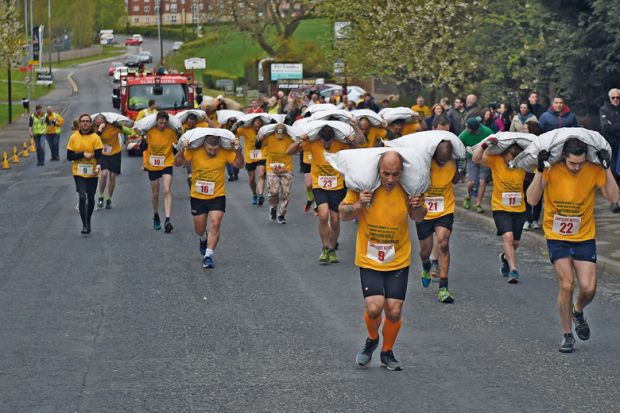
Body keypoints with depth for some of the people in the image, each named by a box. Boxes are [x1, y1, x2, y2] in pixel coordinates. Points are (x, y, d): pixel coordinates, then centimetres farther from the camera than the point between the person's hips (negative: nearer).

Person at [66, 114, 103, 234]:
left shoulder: (95, 137, -5)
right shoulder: (74, 137, -1)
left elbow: (99, 155, -7)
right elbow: (69, 156, -2)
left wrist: (98, 166, -27)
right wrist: (83, 154, -16)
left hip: (92, 173, 1)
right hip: (79, 173, -1)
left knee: (90, 198, 12)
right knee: (82, 197, -15)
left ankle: (88, 222, 31)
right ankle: (84, 224, -11)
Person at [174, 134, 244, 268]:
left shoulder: (225, 153, -12)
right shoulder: (194, 152, -14)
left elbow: (239, 164, -16)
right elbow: (177, 163, -14)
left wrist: (238, 150, -32)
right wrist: (181, 150, -32)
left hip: (217, 196, -1)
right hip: (197, 197, 1)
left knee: (215, 225, -15)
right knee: (199, 229, 14)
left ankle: (208, 256, -10)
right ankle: (203, 239, 50)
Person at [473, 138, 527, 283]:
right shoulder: (495, 160, -14)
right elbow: (476, 159, -25)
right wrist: (484, 145, -40)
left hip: (519, 209, 3)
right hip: (500, 208, -3)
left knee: (515, 242, 14)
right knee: (508, 236, -23)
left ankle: (506, 257, 46)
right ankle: (513, 270, -20)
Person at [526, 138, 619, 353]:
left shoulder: (594, 171, -9)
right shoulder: (551, 170, -13)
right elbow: (532, 200, -20)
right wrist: (540, 170, -29)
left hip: (585, 238, 2)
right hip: (557, 237, -2)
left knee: (588, 288, -6)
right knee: (566, 285, -12)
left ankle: (578, 312, 30)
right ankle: (567, 335, 5)